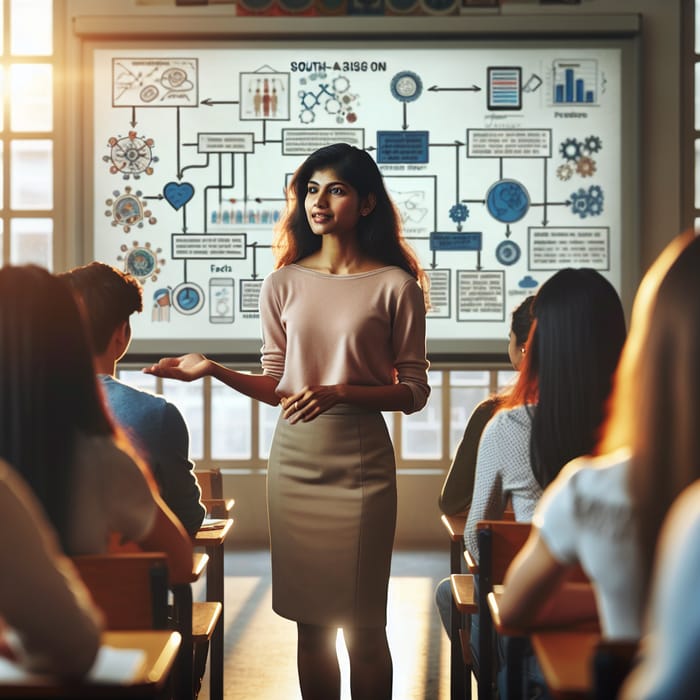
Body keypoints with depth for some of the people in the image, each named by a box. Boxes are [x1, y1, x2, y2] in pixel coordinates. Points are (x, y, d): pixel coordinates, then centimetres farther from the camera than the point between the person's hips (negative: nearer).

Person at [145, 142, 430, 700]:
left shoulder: (395, 286, -4)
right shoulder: (285, 284, 7)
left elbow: (414, 391, -3)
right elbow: (276, 385, 10)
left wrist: (339, 392, -16)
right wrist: (214, 370, -5)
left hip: (361, 462, -3)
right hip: (295, 460, 3)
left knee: (363, 623, 1)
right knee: (311, 621, 10)